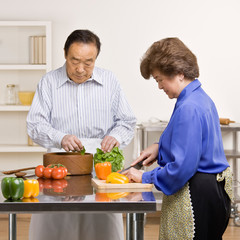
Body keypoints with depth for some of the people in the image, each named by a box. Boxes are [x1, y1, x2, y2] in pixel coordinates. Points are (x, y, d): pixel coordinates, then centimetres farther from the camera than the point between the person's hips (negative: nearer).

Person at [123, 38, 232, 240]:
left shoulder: (188, 108, -22)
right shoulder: (201, 98, 10)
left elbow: (182, 167, -25)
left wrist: (146, 177, -13)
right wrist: (160, 146, 14)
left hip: (197, 197, -10)